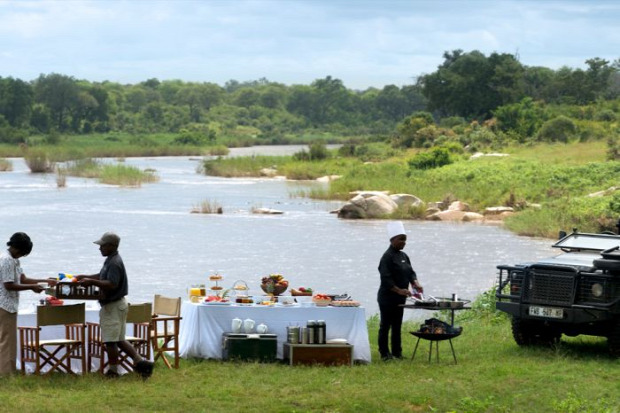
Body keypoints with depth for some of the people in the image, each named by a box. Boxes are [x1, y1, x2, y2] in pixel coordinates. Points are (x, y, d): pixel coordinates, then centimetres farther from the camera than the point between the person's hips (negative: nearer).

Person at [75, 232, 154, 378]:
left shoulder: (114, 263, -20)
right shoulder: (110, 260, 13)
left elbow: (111, 284, -30)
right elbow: (102, 276, 28)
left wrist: (92, 282, -27)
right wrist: (85, 277, 18)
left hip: (114, 305, -10)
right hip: (115, 304, 10)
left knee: (110, 340, -1)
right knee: (119, 339, 13)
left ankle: (112, 371, 7)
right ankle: (140, 361, 9)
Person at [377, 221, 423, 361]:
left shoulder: (403, 256, 13)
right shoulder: (387, 257, -14)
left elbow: (410, 272, 17)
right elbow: (385, 278, -21)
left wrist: (415, 284, -3)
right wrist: (399, 290, -29)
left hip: (399, 298, 9)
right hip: (387, 297, -9)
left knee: (397, 326, 13)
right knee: (385, 326, -1)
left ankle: (397, 353, 19)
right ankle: (385, 354, 4)